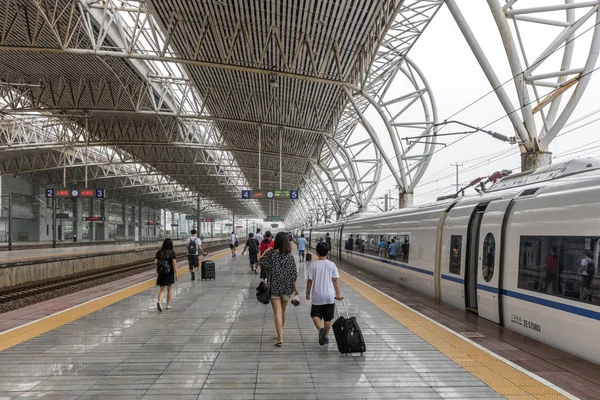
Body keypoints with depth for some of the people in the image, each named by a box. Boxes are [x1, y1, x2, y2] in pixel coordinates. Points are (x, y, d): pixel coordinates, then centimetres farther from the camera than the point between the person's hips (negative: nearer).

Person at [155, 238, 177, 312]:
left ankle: (159, 301, -19)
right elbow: (174, 264, -13)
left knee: (162, 289, 7)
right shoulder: (172, 253, -8)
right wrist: (176, 273, -7)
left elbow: (155, 263, -3)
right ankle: (168, 305, 20)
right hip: (170, 272, -2)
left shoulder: (159, 252, -1)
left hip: (161, 273, 2)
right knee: (169, 289, 14)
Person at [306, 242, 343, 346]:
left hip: (317, 296, -2)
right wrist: (338, 293, 5)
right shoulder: (332, 265, -4)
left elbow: (310, 280, -5)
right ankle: (326, 336, 22)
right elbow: (335, 280, -2)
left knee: (315, 315, 12)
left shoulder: (313, 265, -8)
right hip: (330, 295, 2)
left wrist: (308, 292, 7)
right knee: (328, 318, 15)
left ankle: (320, 329, -13)